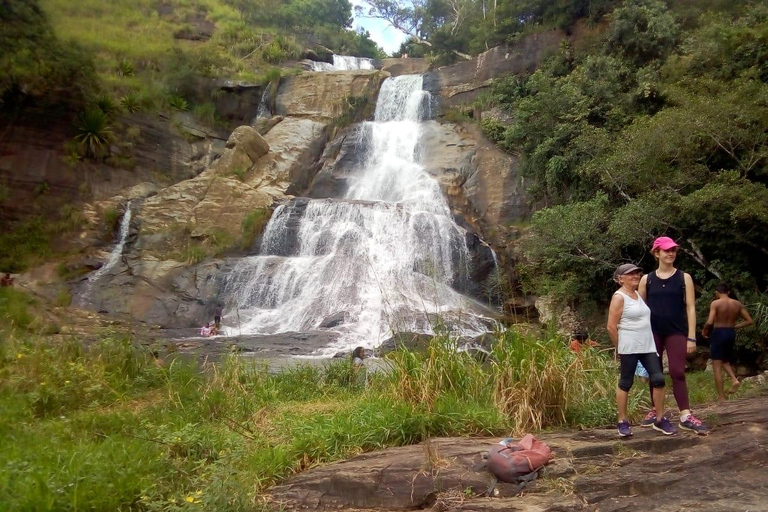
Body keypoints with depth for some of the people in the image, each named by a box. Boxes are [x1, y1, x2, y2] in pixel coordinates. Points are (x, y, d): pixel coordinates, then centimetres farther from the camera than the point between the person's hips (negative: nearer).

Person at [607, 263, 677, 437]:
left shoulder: (638, 294, 14)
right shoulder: (619, 297, -10)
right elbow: (611, 327, -13)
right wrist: (620, 348, -5)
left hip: (648, 346, 7)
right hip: (629, 348, -7)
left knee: (658, 380, 1)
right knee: (626, 383, 1)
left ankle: (660, 420, 13)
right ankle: (622, 422, 11)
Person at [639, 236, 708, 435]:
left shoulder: (684, 277, 3)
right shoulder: (647, 279, 4)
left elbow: (690, 307, -1)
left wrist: (691, 337, -7)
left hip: (676, 332, -1)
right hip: (652, 332, 2)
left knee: (677, 373, -8)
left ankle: (686, 416, -6)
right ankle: (655, 411, 19)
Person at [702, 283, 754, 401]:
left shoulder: (715, 303, -11)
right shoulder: (738, 304, 5)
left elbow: (710, 322, -20)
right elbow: (749, 321, 6)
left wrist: (704, 330, -1)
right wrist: (734, 326, 15)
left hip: (718, 333, -5)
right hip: (731, 334, 6)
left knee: (717, 366, 0)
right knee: (725, 361, 26)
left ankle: (721, 398, 0)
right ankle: (734, 379, -1)